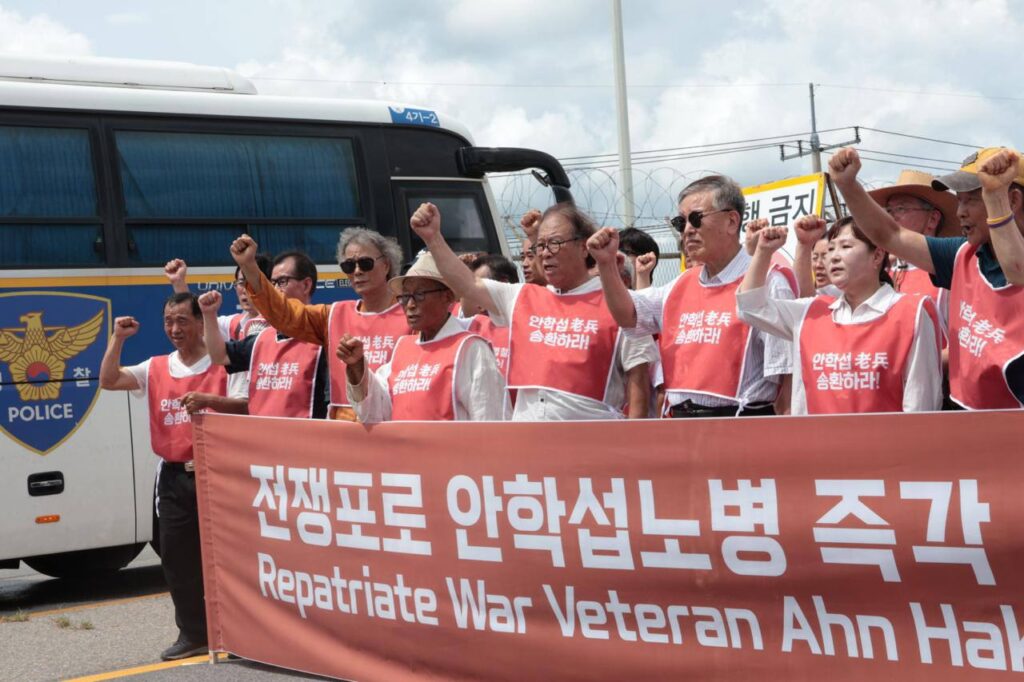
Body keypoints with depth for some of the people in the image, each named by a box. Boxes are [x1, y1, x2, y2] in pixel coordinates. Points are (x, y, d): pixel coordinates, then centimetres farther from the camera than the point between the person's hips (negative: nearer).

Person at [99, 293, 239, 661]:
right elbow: (109, 381, 1)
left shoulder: (222, 365, -4)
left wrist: (207, 400, -28)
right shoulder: (156, 368, 9)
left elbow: (246, 405, -14)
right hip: (173, 477, 5)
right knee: (177, 558, 8)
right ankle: (193, 634, 18)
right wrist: (118, 338, -8)